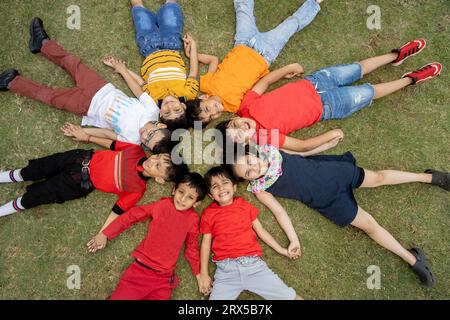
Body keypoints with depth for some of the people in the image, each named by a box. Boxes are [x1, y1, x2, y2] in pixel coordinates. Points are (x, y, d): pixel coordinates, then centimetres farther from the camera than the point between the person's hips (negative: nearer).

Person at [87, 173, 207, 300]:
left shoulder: (192, 219, 1)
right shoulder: (162, 205, -1)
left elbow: (192, 247, 13)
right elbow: (131, 216, 4)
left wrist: (198, 273, 11)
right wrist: (105, 234, 5)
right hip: (141, 268, 0)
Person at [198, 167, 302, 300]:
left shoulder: (244, 205, 13)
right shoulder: (209, 213, 8)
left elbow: (260, 230, 16)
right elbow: (206, 243, 9)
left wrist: (281, 250, 14)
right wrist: (203, 274, 4)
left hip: (253, 264, 1)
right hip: (225, 269, 0)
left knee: (290, 296, -7)